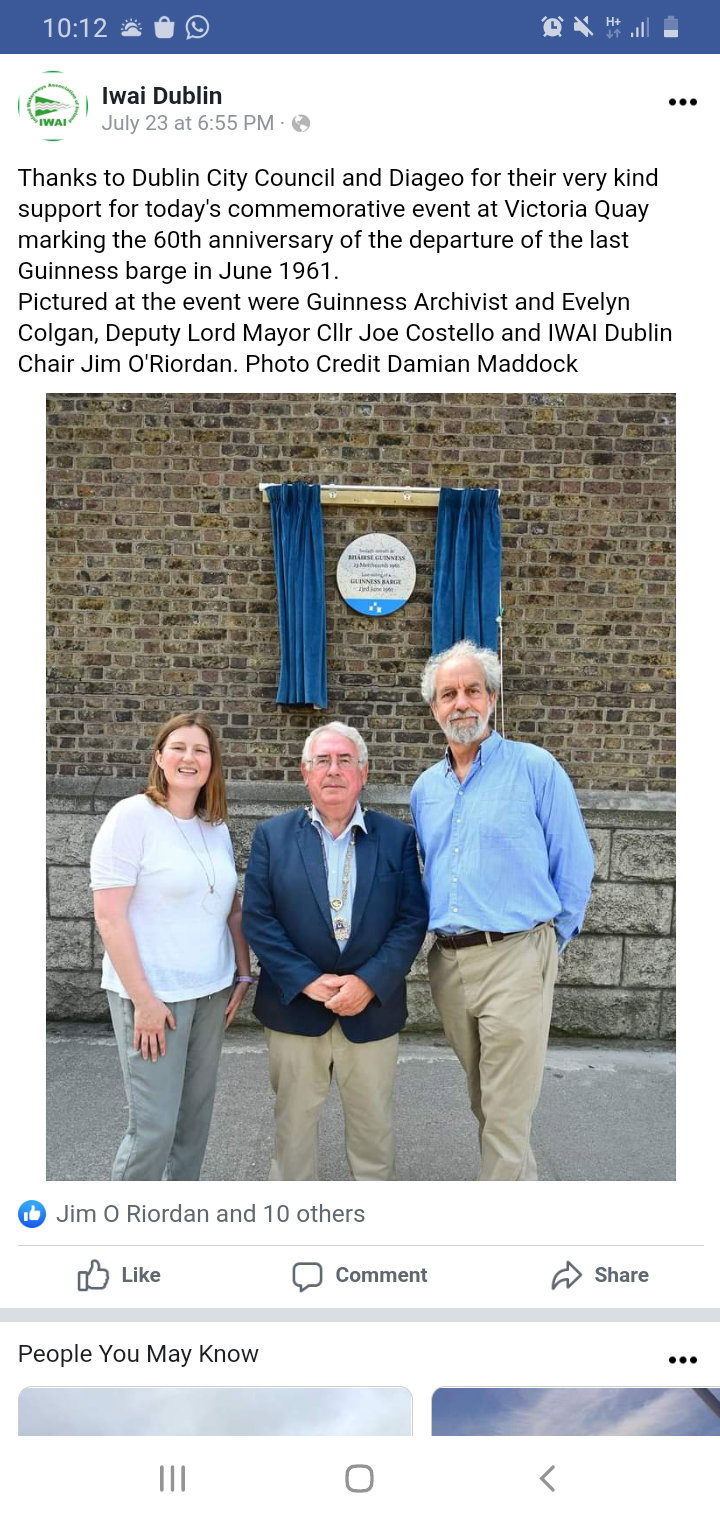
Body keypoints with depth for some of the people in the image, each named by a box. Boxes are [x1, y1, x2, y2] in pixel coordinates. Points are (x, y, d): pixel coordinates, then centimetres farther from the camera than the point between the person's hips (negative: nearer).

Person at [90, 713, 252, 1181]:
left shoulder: (217, 827, 7)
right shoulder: (132, 816, -11)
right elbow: (109, 915, -15)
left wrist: (243, 973, 9)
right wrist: (142, 998, -16)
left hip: (212, 991, 6)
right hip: (153, 994, -6)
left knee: (197, 1112, 14)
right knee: (155, 1124, -2)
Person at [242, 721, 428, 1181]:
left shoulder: (397, 837, 1)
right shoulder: (272, 836, 0)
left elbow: (413, 919, -4)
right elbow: (258, 919, -5)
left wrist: (369, 982, -15)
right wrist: (308, 981, -15)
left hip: (372, 1009, 1)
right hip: (295, 1008, 0)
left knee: (374, 1124, 14)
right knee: (294, 1122, 14)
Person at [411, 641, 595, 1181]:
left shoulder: (535, 767, -6)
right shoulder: (426, 788, 11)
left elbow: (574, 867, -4)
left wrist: (549, 941, -2)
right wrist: (438, 931, 11)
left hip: (514, 958, -6)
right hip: (447, 961, 6)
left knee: (506, 1115, -2)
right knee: (483, 1102, 19)